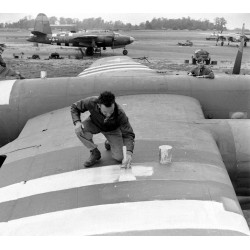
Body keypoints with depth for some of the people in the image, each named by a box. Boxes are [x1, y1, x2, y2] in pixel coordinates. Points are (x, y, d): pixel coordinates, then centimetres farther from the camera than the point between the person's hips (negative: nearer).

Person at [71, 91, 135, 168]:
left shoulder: (120, 114, -37)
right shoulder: (91, 102, -36)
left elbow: (128, 134, -32)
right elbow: (74, 107, -16)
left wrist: (129, 153, -48)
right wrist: (77, 122, -34)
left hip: (112, 130, -1)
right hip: (95, 124, 1)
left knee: (119, 158, -13)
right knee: (79, 130, -32)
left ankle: (109, 143, 22)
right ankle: (94, 153, -6)